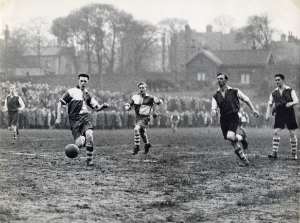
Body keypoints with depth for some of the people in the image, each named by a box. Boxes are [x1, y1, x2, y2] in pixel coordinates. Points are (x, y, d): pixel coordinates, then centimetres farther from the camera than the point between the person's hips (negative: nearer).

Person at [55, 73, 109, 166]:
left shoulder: (87, 94, 17)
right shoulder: (71, 91, 3)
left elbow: (97, 108, 18)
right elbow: (60, 103, 4)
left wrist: (103, 106, -4)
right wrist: (58, 118, -3)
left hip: (86, 117, 3)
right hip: (75, 119, -3)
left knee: (89, 134, -25)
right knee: (79, 144, -15)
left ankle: (89, 159, -10)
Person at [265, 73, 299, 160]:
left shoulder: (290, 90, 1)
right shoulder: (274, 93, 9)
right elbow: (270, 104, 10)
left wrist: (291, 103, -30)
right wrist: (268, 114, -4)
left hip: (289, 113, -2)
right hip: (279, 115, 2)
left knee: (292, 133, 0)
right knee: (276, 132, -12)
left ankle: (294, 153, 12)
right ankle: (274, 153, -13)